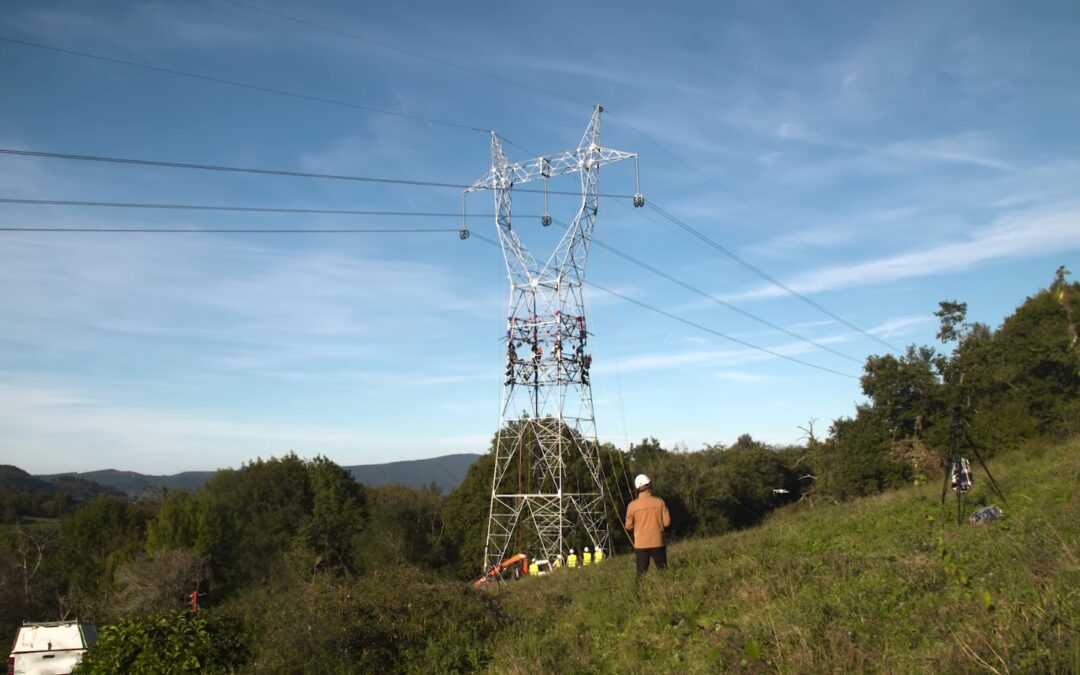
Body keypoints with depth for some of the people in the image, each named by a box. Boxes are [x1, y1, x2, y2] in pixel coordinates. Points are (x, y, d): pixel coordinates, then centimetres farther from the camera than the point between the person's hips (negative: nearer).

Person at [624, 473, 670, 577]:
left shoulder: (632, 505, -7)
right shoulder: (659, 502, -6)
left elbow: (628, 527, -1)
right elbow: (667, 522, -3)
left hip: (641, 544, 0)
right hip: (658, 543, 0)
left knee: (642, 573, 7)